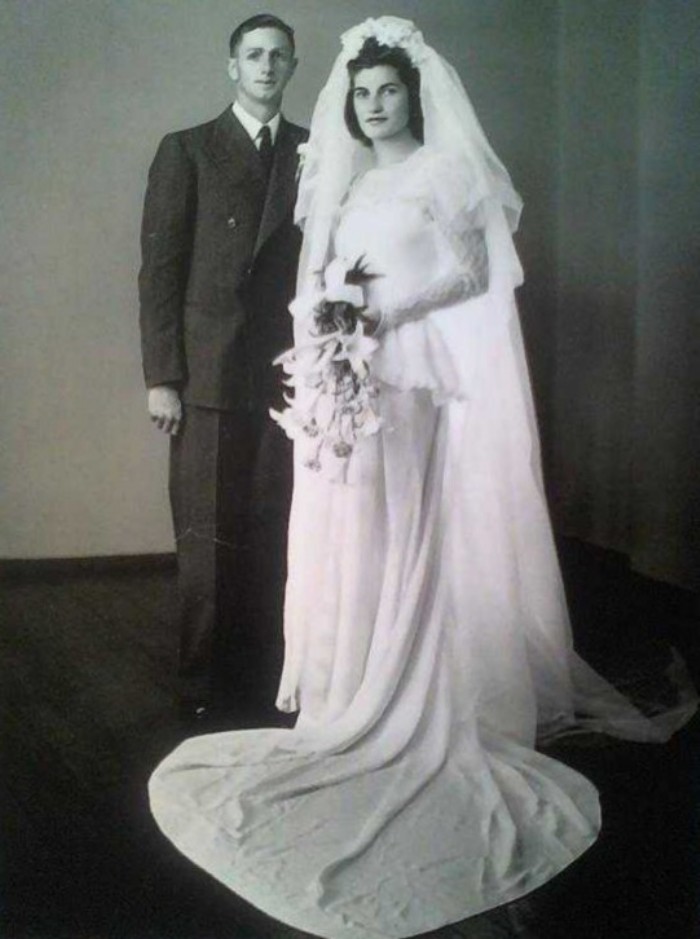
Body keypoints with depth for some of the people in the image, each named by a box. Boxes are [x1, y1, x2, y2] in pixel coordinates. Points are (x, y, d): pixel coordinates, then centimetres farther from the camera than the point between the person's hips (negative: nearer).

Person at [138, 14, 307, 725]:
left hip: (287, 373, 2)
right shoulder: (186, 151, 6)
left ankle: (264, 677, 16)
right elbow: (159, 269, 1)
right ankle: (201, 685, 14)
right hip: (208, 373, -2)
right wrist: (160, 377, -6)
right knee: (206, 537, 2)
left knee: (273, 534, 3)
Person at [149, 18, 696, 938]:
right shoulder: (344, 184, 21)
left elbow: (467, 271, -5)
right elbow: (320, 282, 19)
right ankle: (361, 693, 10)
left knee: (421, 534, -6)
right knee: (352, 537, 3)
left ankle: (424, 699, 1)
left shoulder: (448, 171, 3)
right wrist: (324, 318, -3)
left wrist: (383, 307, -15)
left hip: (422, 384, -5)